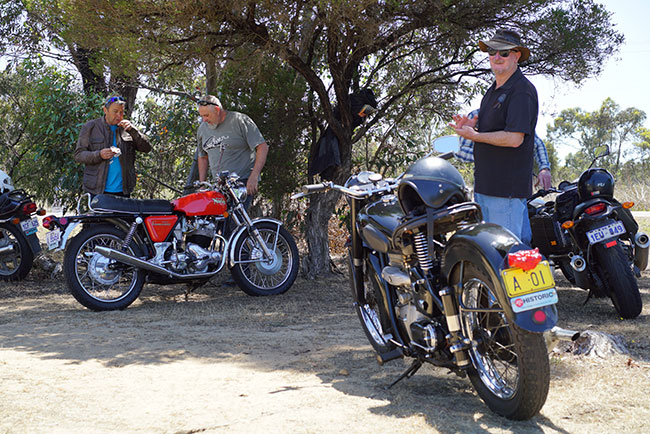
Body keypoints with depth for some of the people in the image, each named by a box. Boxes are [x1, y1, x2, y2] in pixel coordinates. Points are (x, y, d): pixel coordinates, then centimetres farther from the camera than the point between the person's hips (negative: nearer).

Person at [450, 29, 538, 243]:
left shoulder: (522, 91, -13)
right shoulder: (493, 90, 18)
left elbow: (514, 138, -22)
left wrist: (475, 136, -15)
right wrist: (472, 126, 6)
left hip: (508, 187, -10)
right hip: (485, 185, 10)